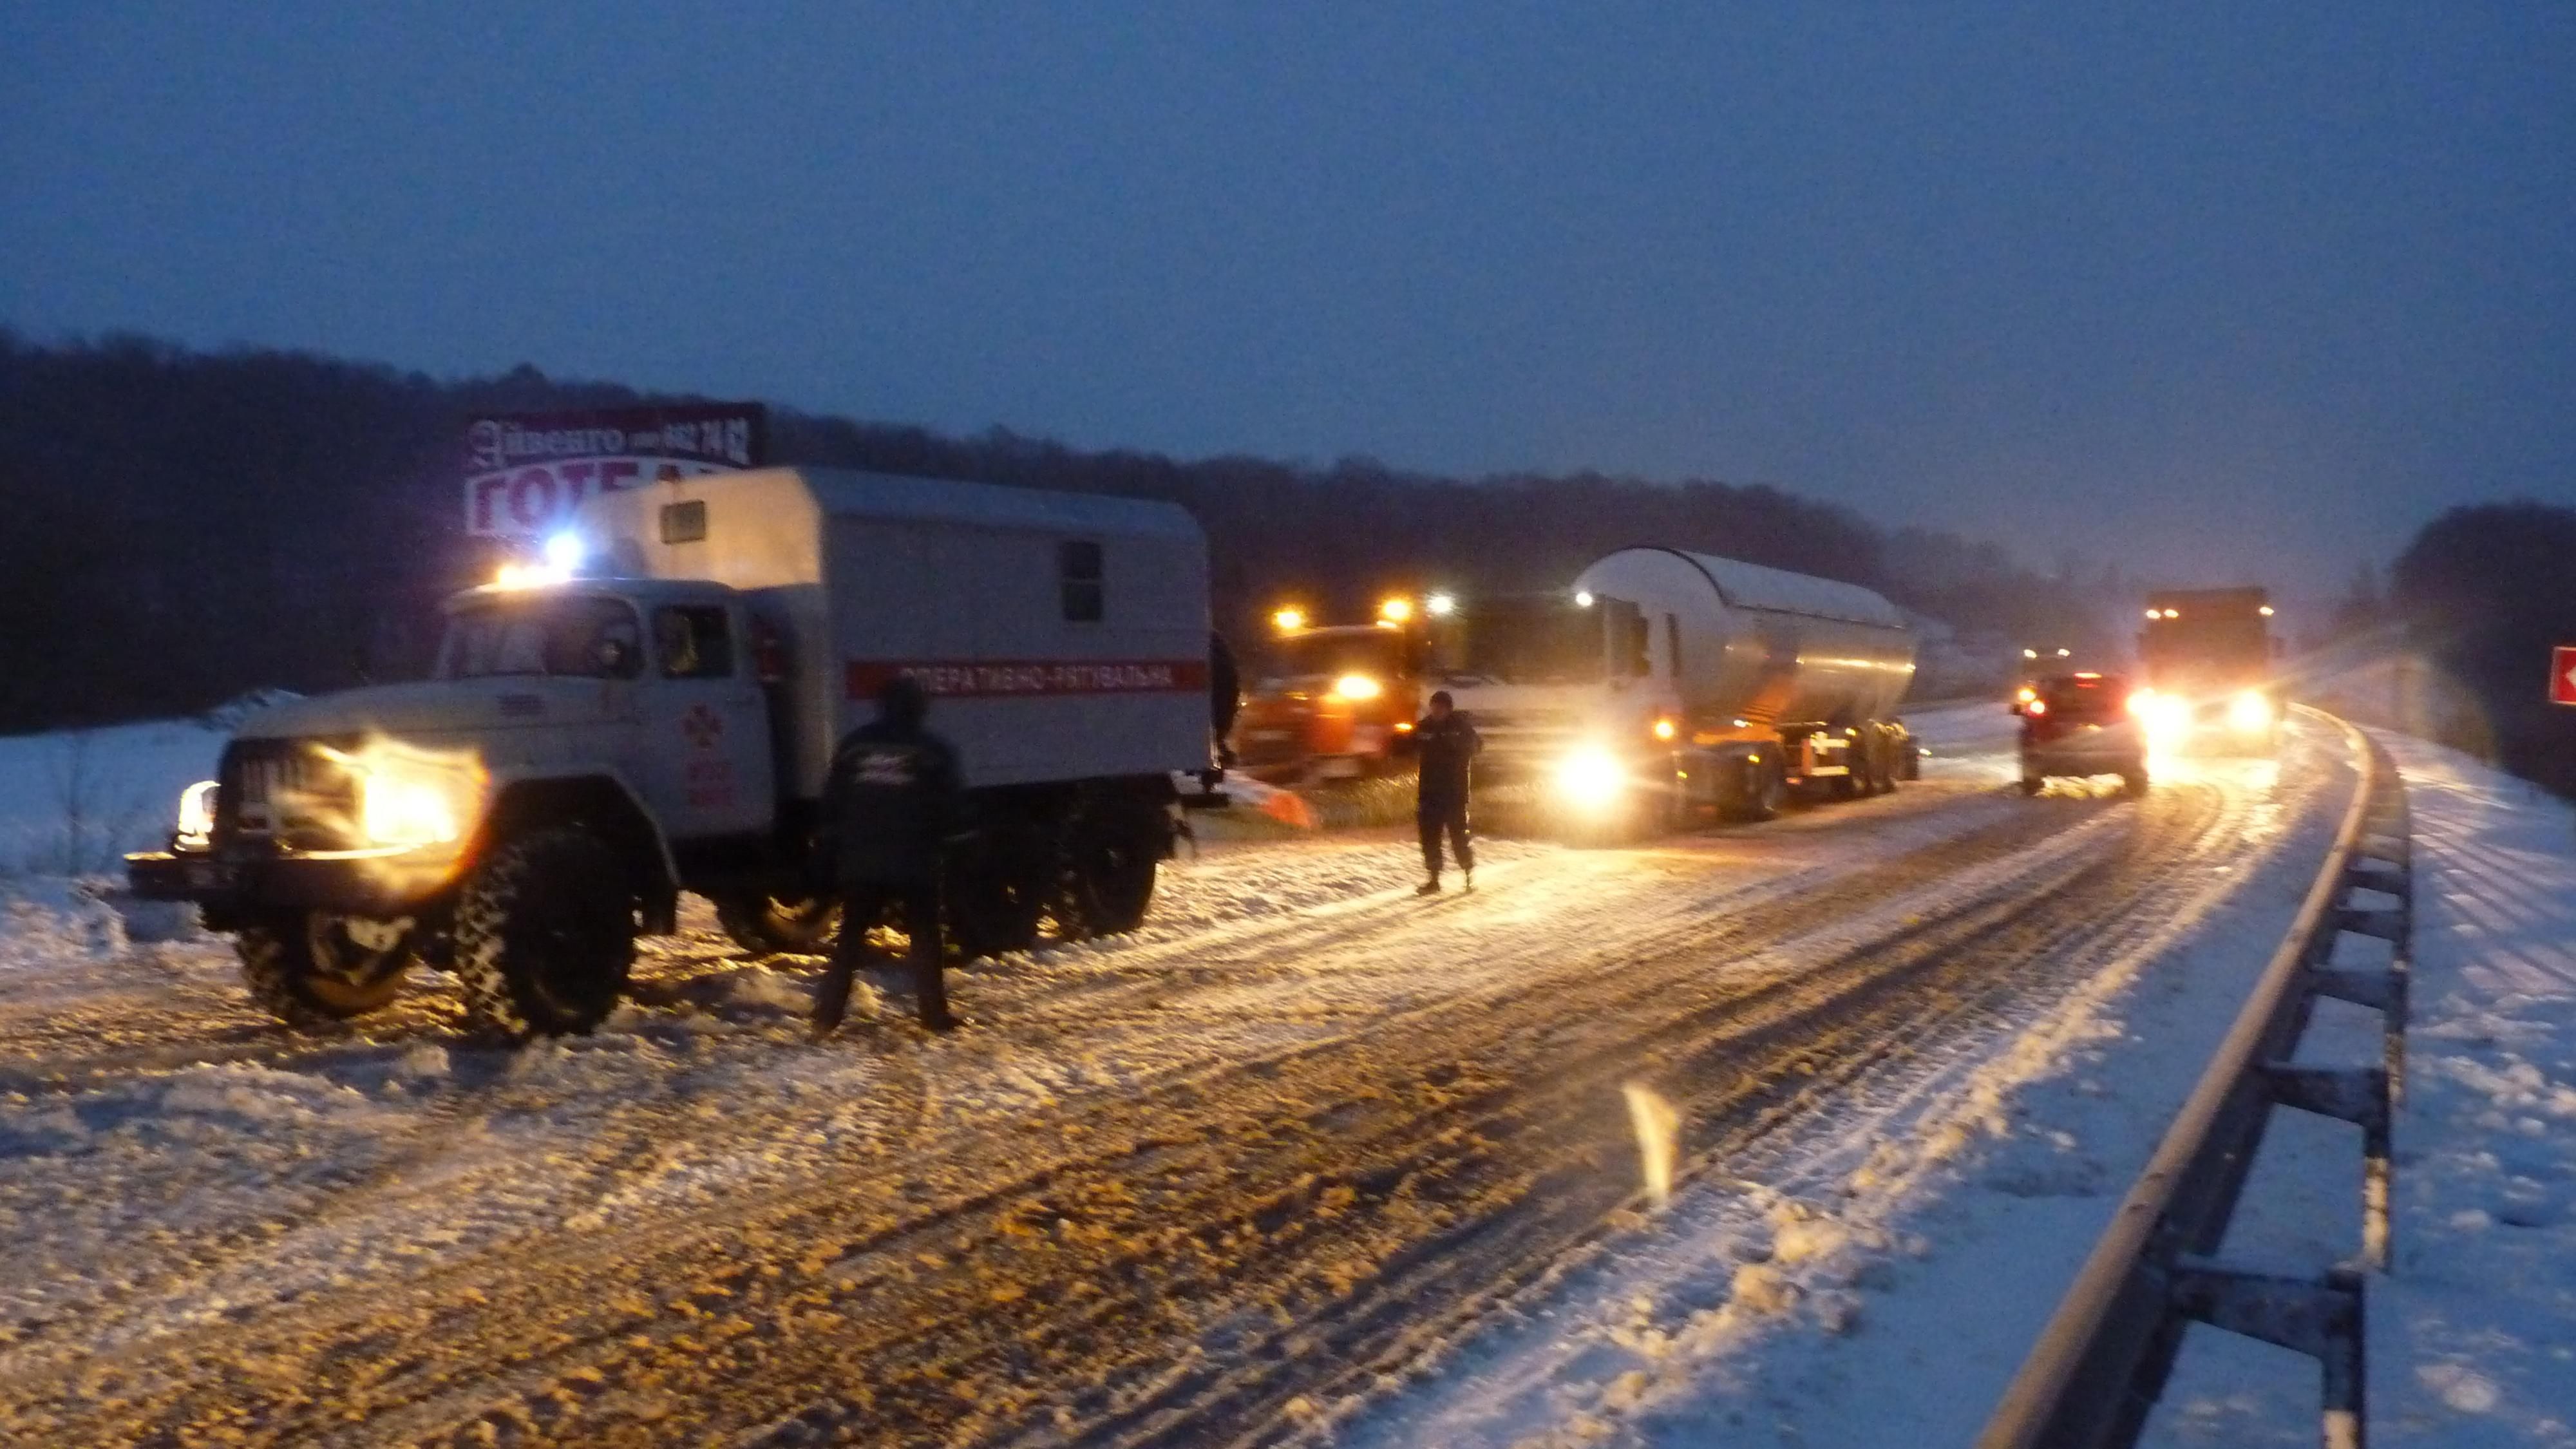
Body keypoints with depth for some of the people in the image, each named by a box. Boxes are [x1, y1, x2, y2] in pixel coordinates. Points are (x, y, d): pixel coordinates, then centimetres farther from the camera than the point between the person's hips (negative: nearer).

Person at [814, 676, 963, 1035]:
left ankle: (826, 1017, 4)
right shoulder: (933, 751, -2)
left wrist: (840, 844, 16)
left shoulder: (855, 744, 5)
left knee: (850, 938, 10)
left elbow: (832, 801, 6)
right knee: (924, 937, 9)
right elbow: (946, 808, 0)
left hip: (860, 861, 2)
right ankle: (934, 1014, 7)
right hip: (914, 862, -2)